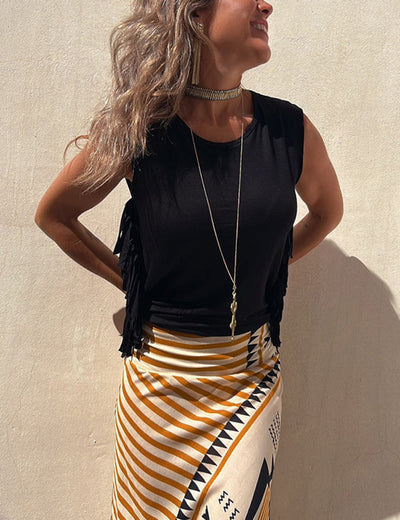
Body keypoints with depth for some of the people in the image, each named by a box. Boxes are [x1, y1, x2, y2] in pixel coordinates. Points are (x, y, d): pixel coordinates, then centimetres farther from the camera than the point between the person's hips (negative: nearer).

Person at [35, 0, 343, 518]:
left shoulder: (290, 129, -7)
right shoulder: (140, 130, -12)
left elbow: (327, 209, 14)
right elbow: (52, 214, 3)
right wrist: (127, 277, 1)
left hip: (251, 371, 2)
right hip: (163, 372, -1)